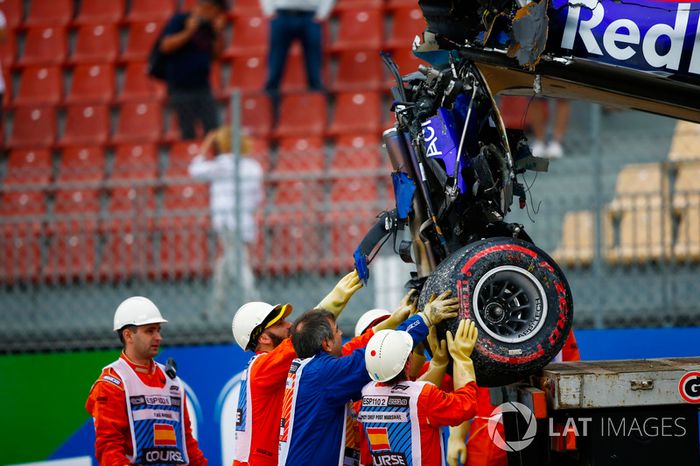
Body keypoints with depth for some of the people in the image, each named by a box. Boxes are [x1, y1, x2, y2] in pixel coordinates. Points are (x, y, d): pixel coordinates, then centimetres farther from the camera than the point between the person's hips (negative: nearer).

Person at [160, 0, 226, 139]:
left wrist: (219, 32, -1)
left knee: (213, 130, 0)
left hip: (203, 86, 6)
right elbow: (166, 46, -13)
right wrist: (188, 32, -18)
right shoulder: (179, 20, -4)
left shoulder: (208, 26, 11)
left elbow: (217, 53, 12)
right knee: (188, 134, -3)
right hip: (181, 88, -6)